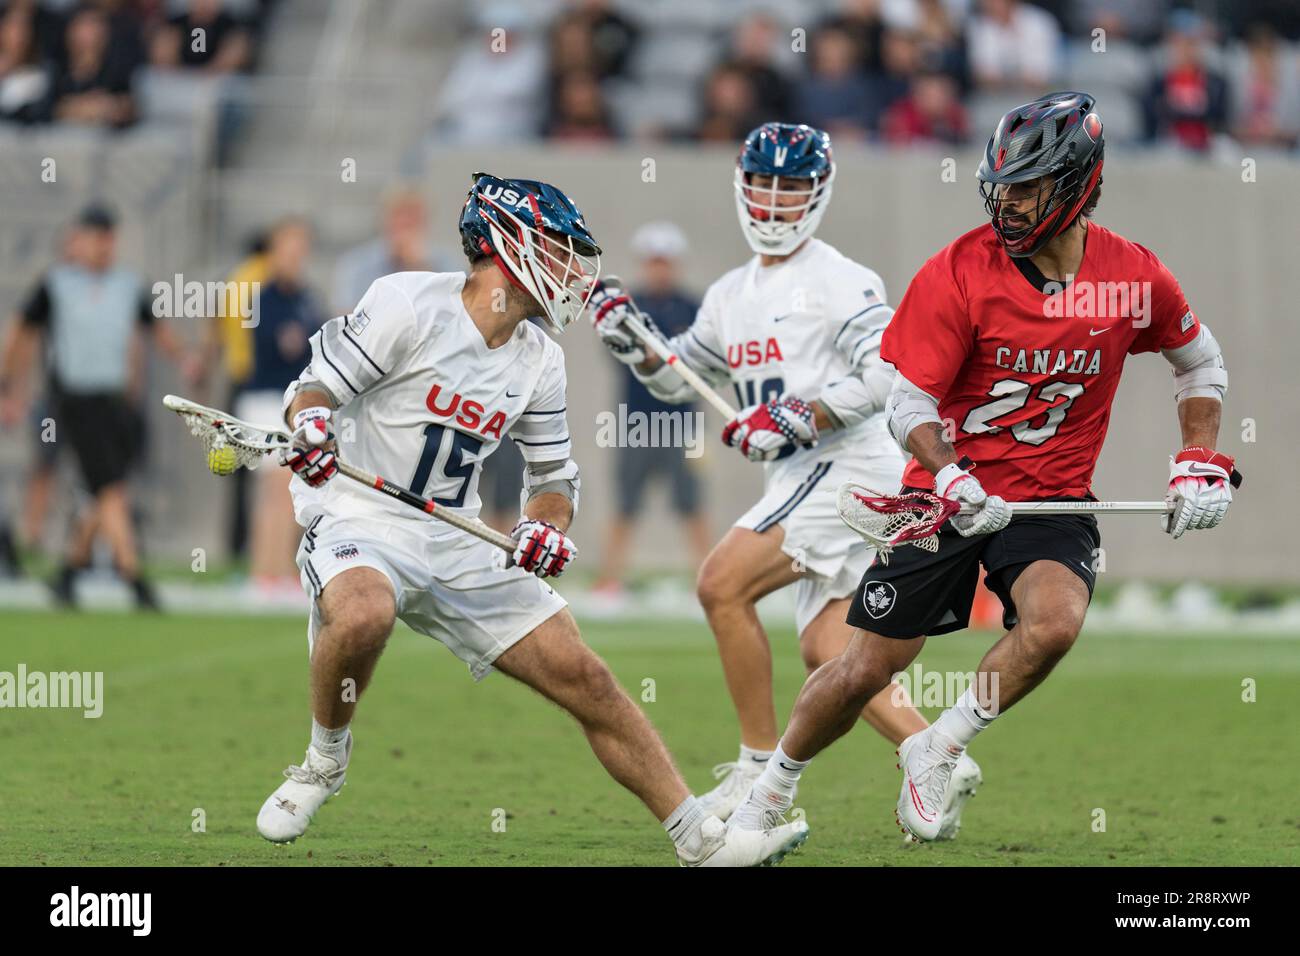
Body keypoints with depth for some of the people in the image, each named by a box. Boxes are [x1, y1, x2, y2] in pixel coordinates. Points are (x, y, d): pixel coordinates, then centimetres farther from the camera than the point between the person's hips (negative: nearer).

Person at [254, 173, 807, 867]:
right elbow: (313, 388, -8)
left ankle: (701, 840, 6)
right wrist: (308, 428, -32)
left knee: (585, 679, -2)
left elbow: (553, 473, 19)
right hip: (357, 520, -6)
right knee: (363, 617, -40)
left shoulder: (539, 362, 9)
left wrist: (548, 525, -4)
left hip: (457, 548, 6)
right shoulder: (410, 304, -12)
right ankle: (324, 761, -10)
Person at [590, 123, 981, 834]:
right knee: (826, 654, 0)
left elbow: (886, 375, -16)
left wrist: (797, 419, -21)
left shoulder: (840, 282, -7)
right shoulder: (731, 295, 19)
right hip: (802, 478, 9)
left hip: (848, 463, -9)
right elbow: (676, 376, 29)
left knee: (722, 585, -17)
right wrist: (628, 340, 9)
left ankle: (761, 766, -10)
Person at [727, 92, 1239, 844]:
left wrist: (1202, 463, 2)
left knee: (1055, 621, -30)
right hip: (950, 492, -1)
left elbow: (1201, 360, 13)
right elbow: (909, 403, -10)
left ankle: (938, 752, -7)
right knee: (865, 671, 1)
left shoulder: (1135, 277, -6)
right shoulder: (958, 274, -13)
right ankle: (773, 788, 29)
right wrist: (951, 476, -28)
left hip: (1052, 499, 1)